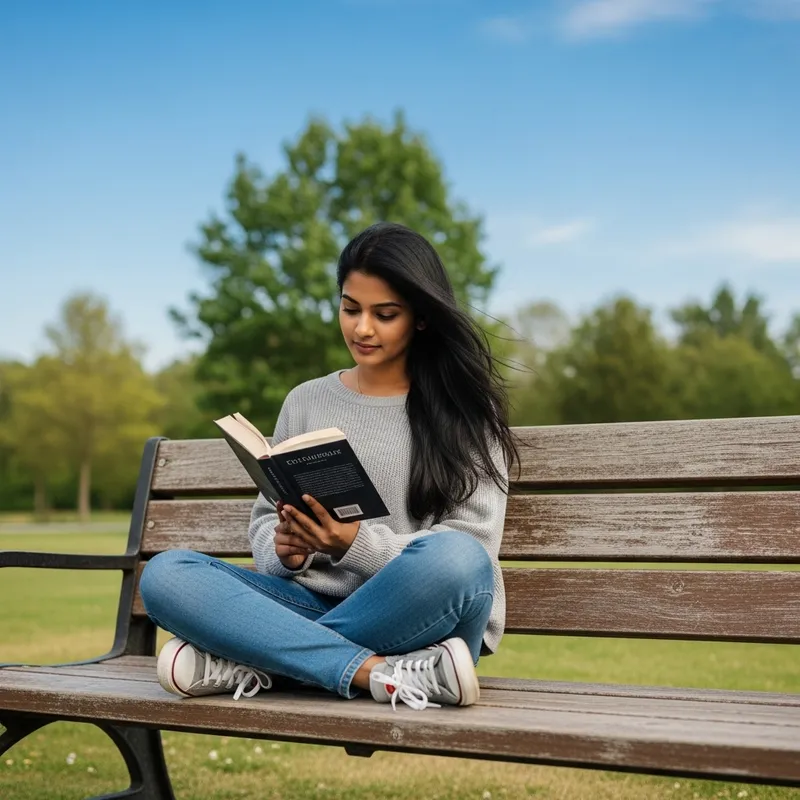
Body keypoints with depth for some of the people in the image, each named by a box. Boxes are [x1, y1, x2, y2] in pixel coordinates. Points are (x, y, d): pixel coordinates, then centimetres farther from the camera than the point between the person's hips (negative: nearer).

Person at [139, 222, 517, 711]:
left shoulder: (465, 411, 4)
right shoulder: (306, 402, 13)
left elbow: (465, 555, -5)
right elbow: (266, 519, 14)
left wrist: (354, 544, -20)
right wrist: (284, 551, -10)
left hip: (423, 619, -3)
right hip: (315, 606, 3)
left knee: (454, 559, -37)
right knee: (166, 575, -20)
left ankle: (248, 663, -23)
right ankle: (383, 674, -29)